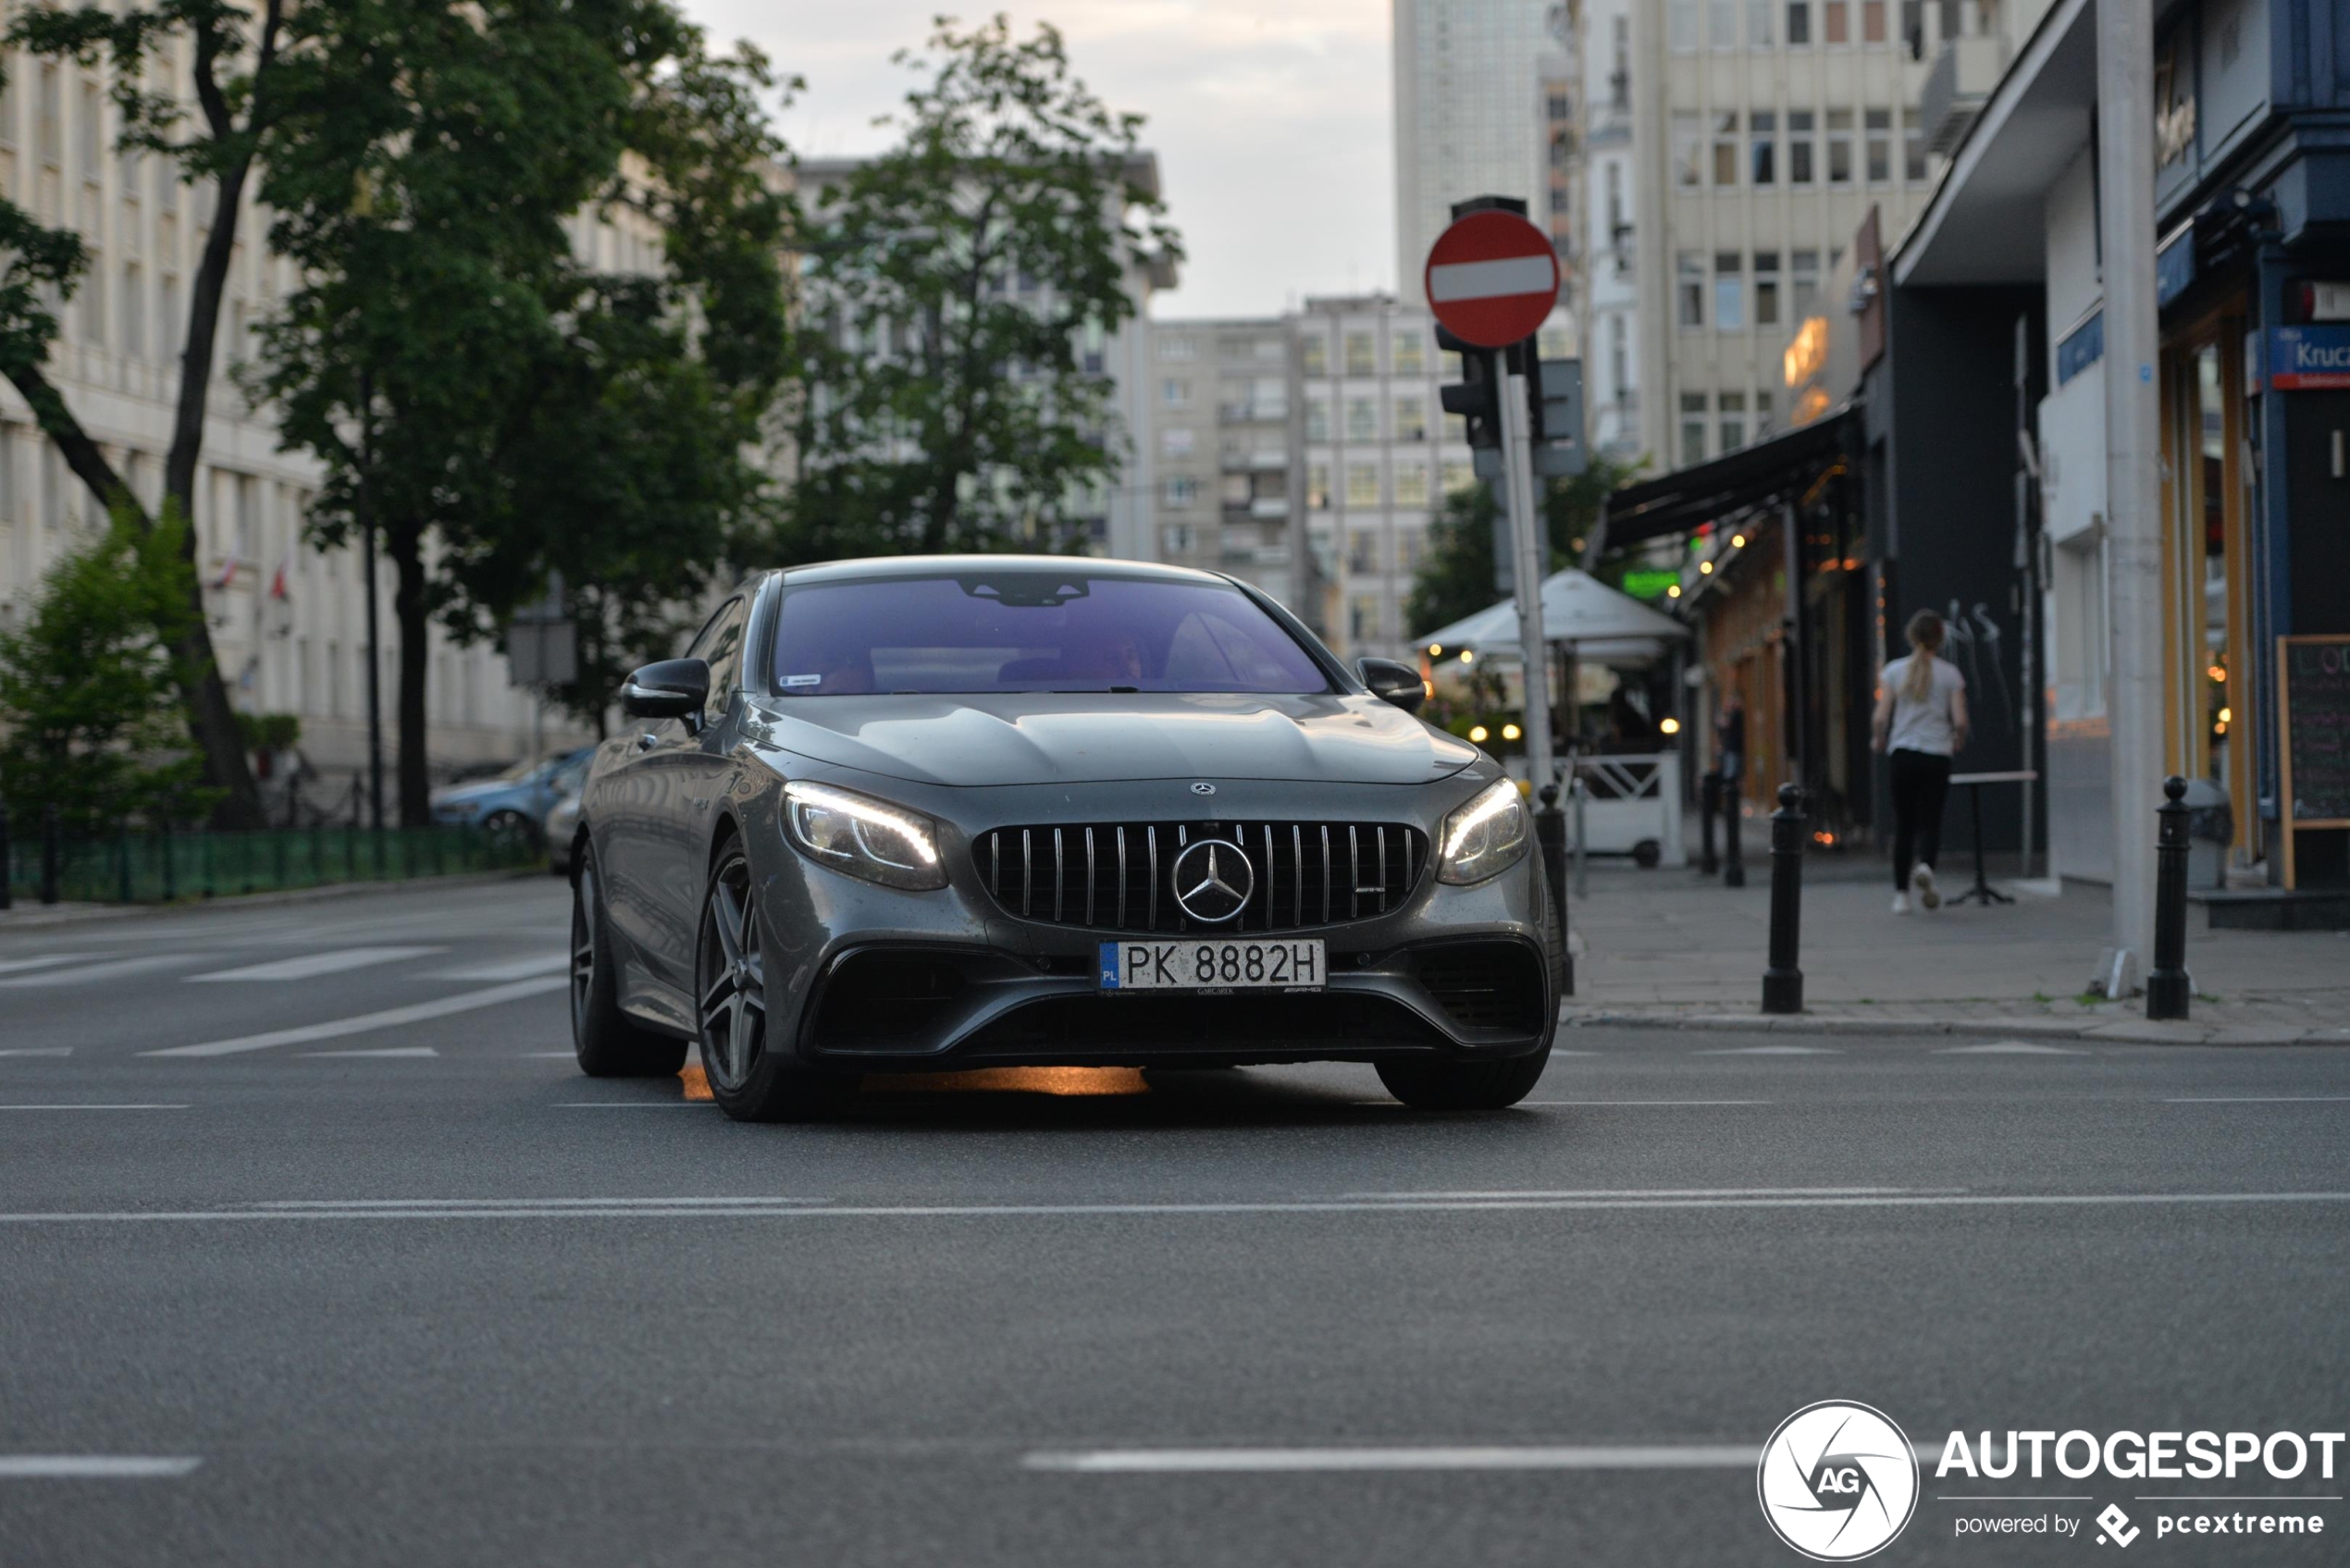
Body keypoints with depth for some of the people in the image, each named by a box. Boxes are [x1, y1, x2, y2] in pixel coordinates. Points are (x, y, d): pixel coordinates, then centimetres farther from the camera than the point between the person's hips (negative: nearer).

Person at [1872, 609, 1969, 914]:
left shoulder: (1894, 671, 1)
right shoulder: (1950, 674, -1)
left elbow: (1880, 719, -4)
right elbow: (1960, 721, -5)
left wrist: (1878, 740, 15)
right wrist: (1958, 740, 15)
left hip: (1902, 754, 1)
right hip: (1936, 756, -1)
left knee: (1903, 825, 9)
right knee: (1930, 821, 5)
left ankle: (1901, 894, 10)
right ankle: (1925, 866, -26)